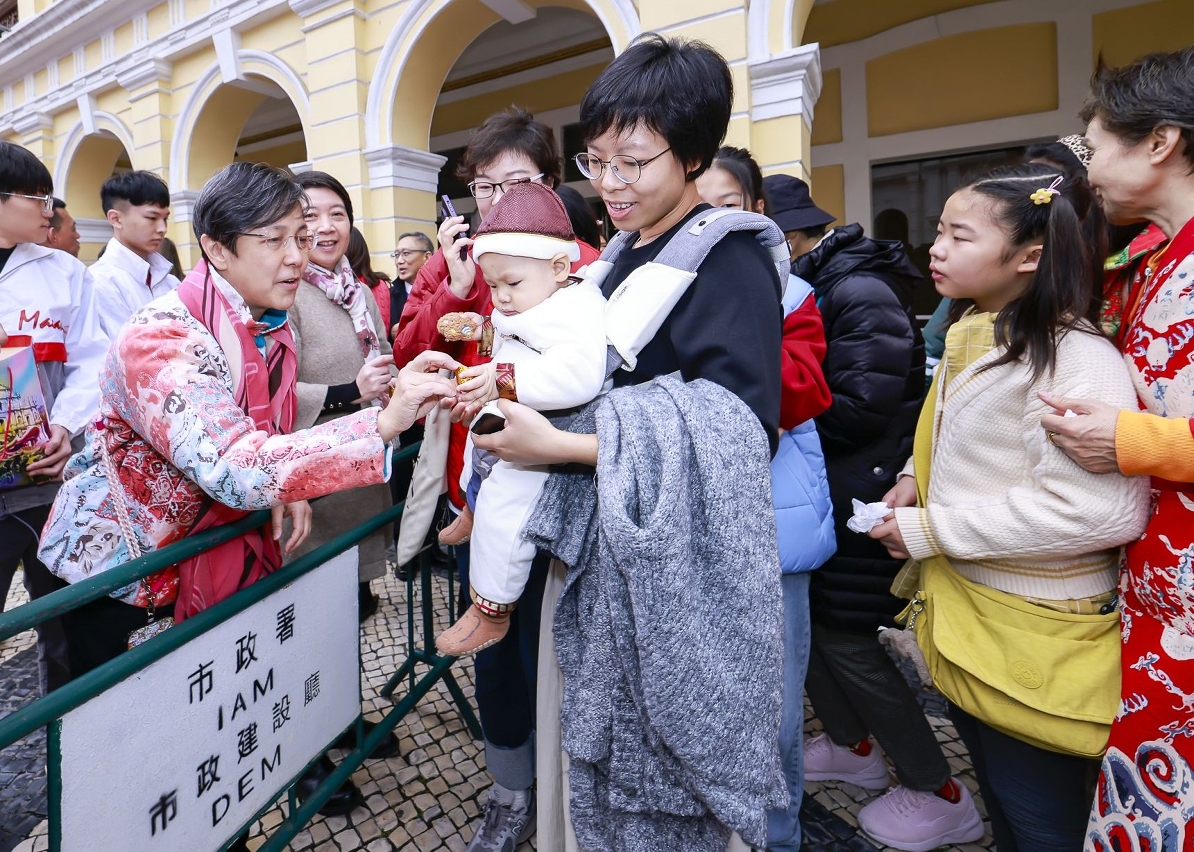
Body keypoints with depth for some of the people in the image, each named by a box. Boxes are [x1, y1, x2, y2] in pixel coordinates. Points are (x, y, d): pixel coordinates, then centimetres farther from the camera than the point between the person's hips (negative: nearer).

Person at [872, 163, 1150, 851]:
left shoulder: (1076, 357, -21)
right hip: (968, 612, 8)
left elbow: (1098, 509, -30)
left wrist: (931, 531, -23)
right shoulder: (976, 338, 8)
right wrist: (918, 479, 1)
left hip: (1035, 634, -8)